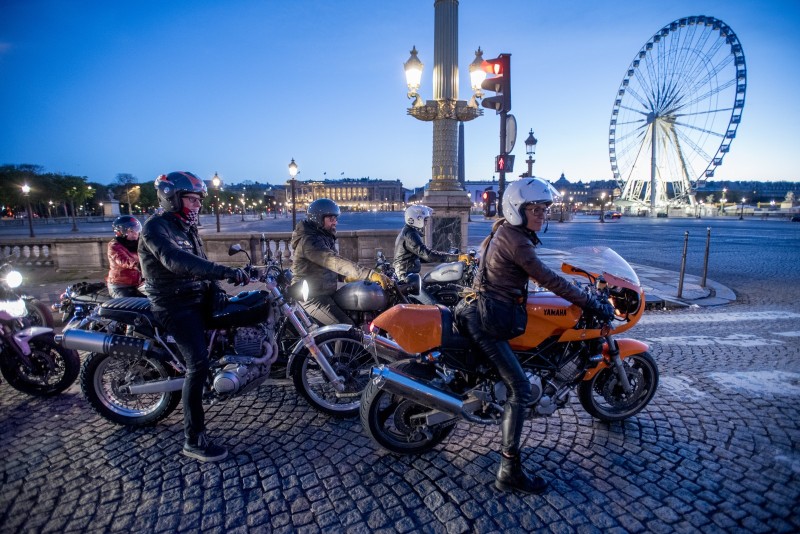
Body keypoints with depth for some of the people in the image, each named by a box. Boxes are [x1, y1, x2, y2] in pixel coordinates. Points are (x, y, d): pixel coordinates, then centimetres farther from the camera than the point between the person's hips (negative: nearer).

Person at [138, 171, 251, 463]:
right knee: (198, 363, -17)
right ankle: (194, 440, -8)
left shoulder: (187, 228, 15)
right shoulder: (155, 227, -13)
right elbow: (176, 261, -32)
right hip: (174, 304, -9)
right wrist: (226, 272, -40)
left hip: (198, 297, 9)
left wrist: (216, 289, 2)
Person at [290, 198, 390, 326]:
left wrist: (347, 276, -1)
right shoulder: (309, 241, -22)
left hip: (325, 293, 10)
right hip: (312, 297, -10)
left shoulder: (325, 237, 12)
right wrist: (369, 274, -44)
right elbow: (336, 262, -36)